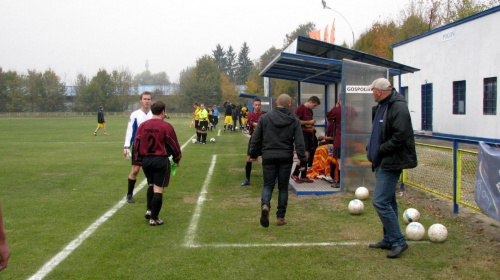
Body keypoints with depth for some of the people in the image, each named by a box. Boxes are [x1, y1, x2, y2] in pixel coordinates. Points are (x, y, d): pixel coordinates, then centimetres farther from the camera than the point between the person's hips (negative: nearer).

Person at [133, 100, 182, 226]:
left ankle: (149, 210, 18)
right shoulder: (166, 126, -11)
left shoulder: (143, 125, 3)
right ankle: (154, 218, 5)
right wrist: (177, 159, 11)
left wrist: (138, 160, 16)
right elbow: (173, 144, -4)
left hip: (146, 159, 5)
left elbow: (137, 144, 7)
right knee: (158, 189, 1)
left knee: (151, 185, 25)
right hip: (161, 160, -5)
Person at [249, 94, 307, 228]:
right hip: (286, 158, 0)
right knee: (283, 187, 11)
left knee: (268, 185, 9)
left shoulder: (265, 117, 0)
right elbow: (299, 141, -5)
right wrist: (302, 159, -2)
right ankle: (280, 217, 14)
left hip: (268, 157, 0)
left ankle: (265, 205, -20)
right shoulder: (294, 120, -1)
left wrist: (253, 154, 14)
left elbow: (256, 138, 3)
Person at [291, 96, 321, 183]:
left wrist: (312, 126, 10)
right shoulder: (300, 109, -8)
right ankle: (295, 174, -5)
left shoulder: (310, 111, 19)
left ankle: (303, 176, 16)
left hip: (309, 134, 9)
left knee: (307, 155, 8)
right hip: (302, 133, -9)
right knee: (305, 155, -16)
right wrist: (309, 122, -12)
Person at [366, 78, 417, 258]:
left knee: (380, 202, -13)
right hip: (382, 162, 10)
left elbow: (400, 136, -23)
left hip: (391, 162, -10)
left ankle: (398, 241, -2)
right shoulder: (380, 107, 14)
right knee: (388, 202, 16)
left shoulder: (398, 108, -16)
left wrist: (379, 151, -16)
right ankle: (389, 240, 26)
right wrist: (371, 149, 8)